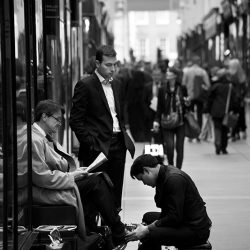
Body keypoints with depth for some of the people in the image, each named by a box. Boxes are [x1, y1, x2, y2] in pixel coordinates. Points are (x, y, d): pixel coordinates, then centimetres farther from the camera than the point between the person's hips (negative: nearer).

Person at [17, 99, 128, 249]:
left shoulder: (45, 137, 15)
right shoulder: (32, 140, -20)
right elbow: (41, 177, -24)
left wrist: (76, 171, 2)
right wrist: (71, 177, -15)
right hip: (44, 192, -10)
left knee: (98, 178, -2)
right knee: (95, 183, -15)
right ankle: (119, 235, -6)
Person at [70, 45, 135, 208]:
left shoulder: (117, 85, 15)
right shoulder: (85, 86, -6)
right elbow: (75, 121, -8)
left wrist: (123, 134, 12)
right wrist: (90, 143, -13)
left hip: (118, 146, 6)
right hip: (97, 148, -6)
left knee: (115, 194, 7)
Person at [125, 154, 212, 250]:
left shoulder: (174, 179, -21)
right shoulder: (165, 174, 10)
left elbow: (174, 218, -23)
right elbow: (167, 212, 15)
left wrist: (147, 230, -17)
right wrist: (148, 227, 2)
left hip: (196, 230, -11)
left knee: (149, 235, -25)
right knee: (148, 217, 25)